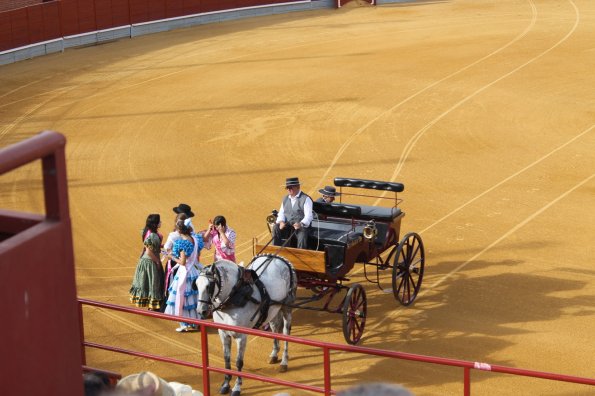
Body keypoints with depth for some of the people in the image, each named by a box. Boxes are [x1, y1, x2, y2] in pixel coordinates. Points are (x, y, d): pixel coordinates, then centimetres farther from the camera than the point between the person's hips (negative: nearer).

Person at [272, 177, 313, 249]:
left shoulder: (306, 199, -4)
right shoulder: (285, 199, 17)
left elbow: (308, 216, -14)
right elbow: (281, 213, 14)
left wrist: (301, 224, -34)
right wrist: (281, 221, -10)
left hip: (301, 226, -5)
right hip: (287, 227, 5)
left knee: (302, 236, -36)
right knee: (276, 228, -22)